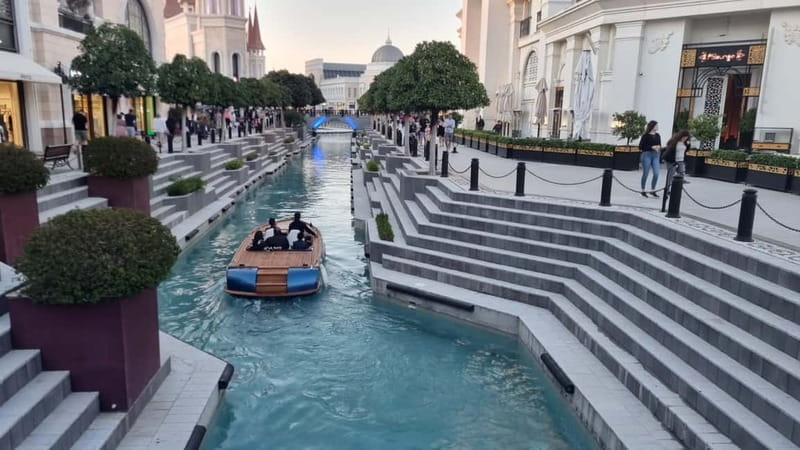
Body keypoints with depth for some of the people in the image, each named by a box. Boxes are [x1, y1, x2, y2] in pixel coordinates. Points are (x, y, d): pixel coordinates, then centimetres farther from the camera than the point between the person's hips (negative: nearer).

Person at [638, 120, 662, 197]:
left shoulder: (658, 135, 9)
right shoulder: (646, 135, -7)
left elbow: (659, 145, 19)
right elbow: (640, 147, -10)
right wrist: (652, 147, -15)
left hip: (655, 156, 5)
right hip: (647, 155, -5)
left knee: (656, 174, -5)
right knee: (645, 174, 3)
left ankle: (652, 190, 9)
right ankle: (643, 191, 16)